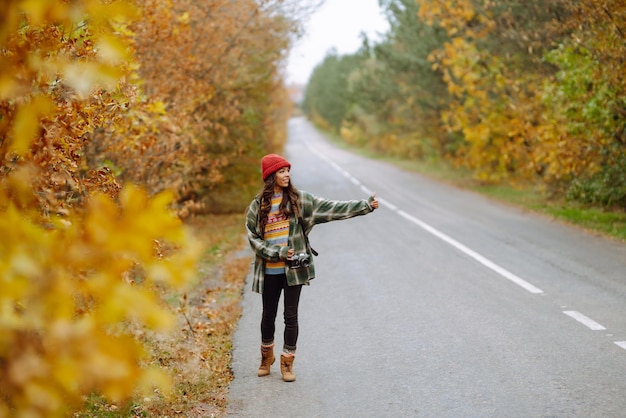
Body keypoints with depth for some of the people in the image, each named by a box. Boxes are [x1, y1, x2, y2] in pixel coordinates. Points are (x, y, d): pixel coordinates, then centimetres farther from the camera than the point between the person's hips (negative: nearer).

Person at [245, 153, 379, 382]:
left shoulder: (298, 199, 1)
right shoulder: (258, 205, 0)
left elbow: (332, 208, -5)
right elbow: (253, 237, -1)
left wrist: (366, 205, -13)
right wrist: (278, 252, -13)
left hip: (294, 268, 0)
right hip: (269, 271, 0)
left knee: (291, 316, 3)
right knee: (268, 315, 12)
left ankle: (287, 362, 17)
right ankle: (266, 356, 35)